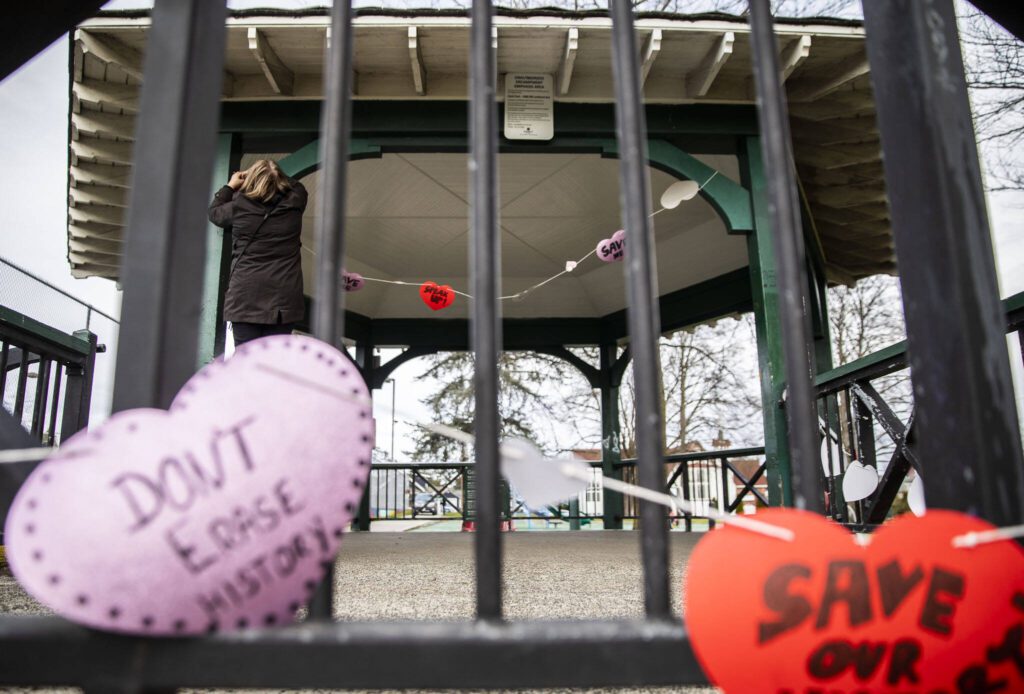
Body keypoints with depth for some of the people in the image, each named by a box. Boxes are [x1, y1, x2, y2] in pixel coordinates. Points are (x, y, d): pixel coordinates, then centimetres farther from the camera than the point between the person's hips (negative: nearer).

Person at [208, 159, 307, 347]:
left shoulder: (240, 207, -3)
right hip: (283, 299, 1)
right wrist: (275, 178, 25)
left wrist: (231, 185, 28)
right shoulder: (294, 204, -1)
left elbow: (214, 212, 19)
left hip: (245, 297, -1)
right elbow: (296, 186, 24)